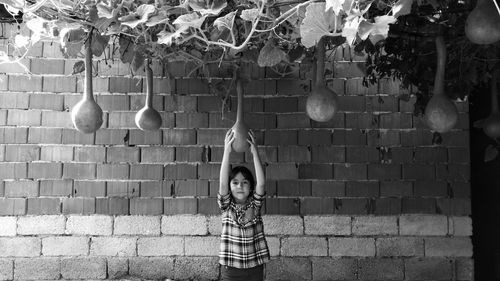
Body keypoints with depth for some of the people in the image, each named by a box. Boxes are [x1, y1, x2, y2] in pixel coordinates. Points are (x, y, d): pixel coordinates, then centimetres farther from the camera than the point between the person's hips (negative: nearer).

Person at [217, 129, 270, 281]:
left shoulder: (255, 204, 0)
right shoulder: (227, 206, -2)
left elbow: (261, 183, -17)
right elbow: (222, 184, -19)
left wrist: (254, 152, -25)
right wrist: (227, 151, -27)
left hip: (255, 267, 1)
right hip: (230, 268, 0)